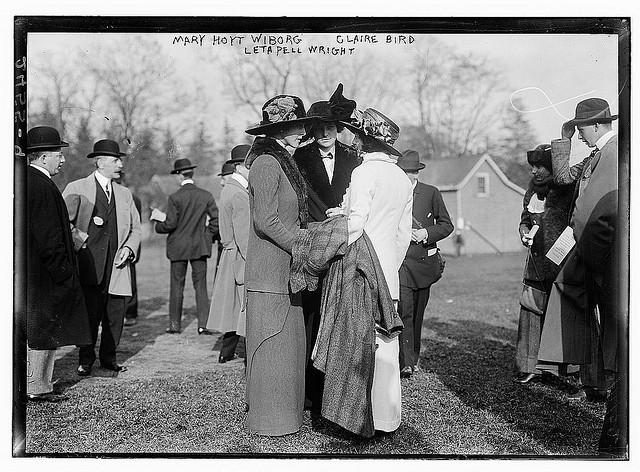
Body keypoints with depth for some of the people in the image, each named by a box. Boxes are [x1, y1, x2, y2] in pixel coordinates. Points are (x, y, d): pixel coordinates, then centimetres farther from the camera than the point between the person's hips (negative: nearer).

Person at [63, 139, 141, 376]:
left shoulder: (124, 194, 18)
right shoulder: (76, 189, 3)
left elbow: (136, 227, 19)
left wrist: (129, 248, 3)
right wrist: (78, 241, -11)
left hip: (117, 265, 4)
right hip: (89, 263, -4)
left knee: (115, 314, 4)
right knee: (90, 313, -3)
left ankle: (109, 358, 20)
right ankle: (86, 359, 13)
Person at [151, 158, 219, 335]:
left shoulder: (175, 197, -10)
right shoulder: (206, 195, 0)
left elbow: (170, 224, -12)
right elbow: (216, 220, -2)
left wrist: (158, 222, 7)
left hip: (179, 247, -2)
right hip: (200, 247, 3)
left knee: (177, 286, 7)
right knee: (201, 286, 6)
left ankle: (175, 324, 13)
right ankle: (203, 324, 0)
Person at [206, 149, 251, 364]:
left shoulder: (229, 188, 15)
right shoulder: (239, 194, -17)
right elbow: (243, 235, -21)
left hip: (231, 255, 10)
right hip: (241, 257, -10)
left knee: (233, 305, 15)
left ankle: (227, 352, 22)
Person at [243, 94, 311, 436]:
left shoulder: (281, 163, 19)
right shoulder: (267, 163, -13)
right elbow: (265, 220, -19)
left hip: (283, 269, 10)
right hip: (270, 270, -10)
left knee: (287, 341, 13)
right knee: (274, 342, -2)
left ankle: (284, 408, 24)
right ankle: (269, 420, 9)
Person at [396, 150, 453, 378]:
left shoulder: (431, 193, 5)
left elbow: (447, 225, 8)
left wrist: (426, 233, -9)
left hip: (425, 262, 2)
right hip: (399, 259, -2)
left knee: (417, 313, 11)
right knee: (404, 309, -14)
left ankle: (414, 357, 26)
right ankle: (406, 362, -13)